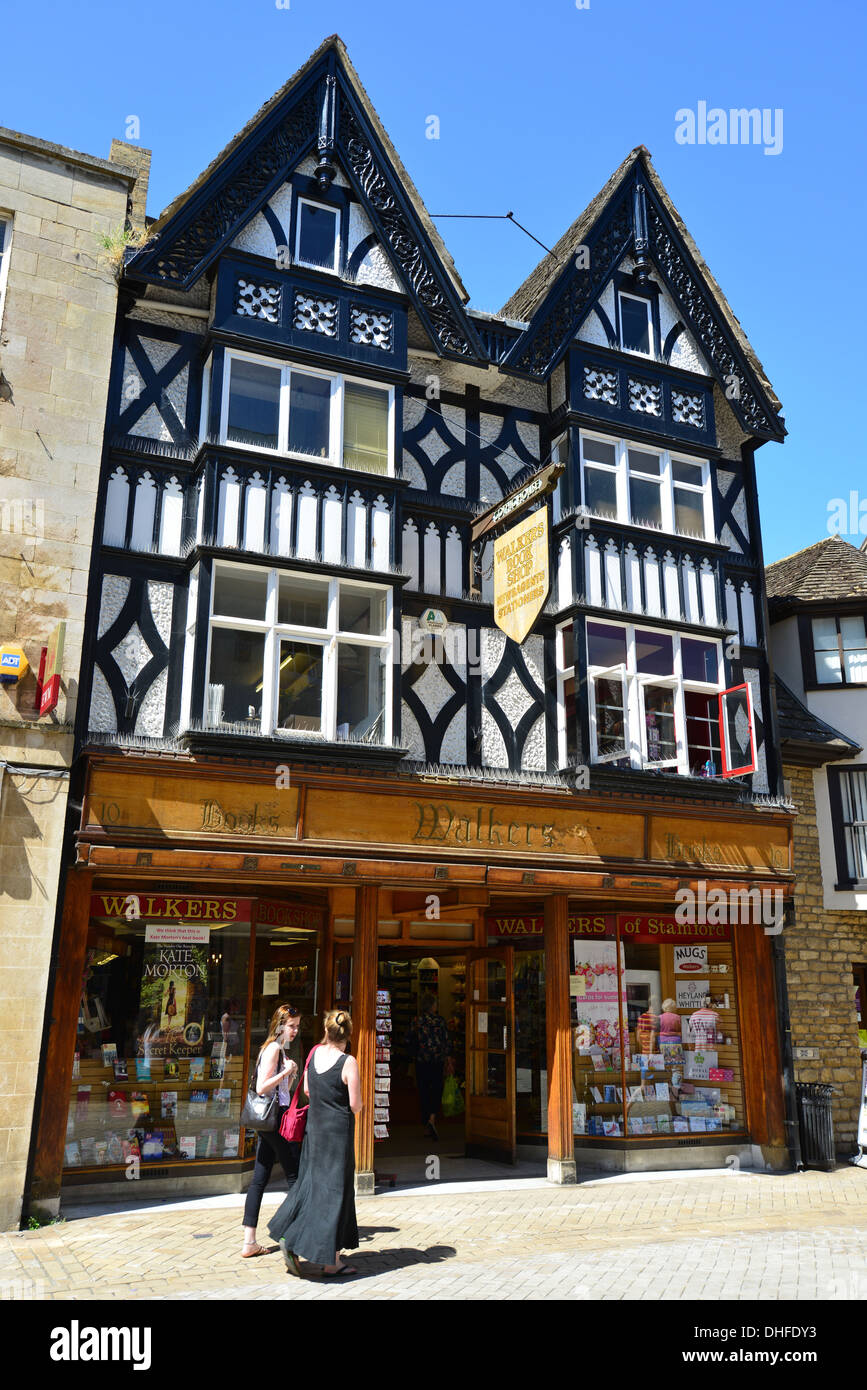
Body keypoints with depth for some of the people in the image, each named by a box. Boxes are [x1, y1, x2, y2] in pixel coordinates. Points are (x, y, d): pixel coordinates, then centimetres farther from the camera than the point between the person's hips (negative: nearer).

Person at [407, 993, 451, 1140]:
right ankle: (432, 1118, -17)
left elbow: (408, 1039, 2)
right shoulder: (440, 1020, -5)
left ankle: (427, 1128, 15)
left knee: (423, 1092, 10)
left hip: (421, 1061, 1)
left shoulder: (416, 1021, -3)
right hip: (438, 1061, -1)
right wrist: (448, 1057, 3)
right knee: (437, 1091, 7)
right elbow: (447, 1041, -5)